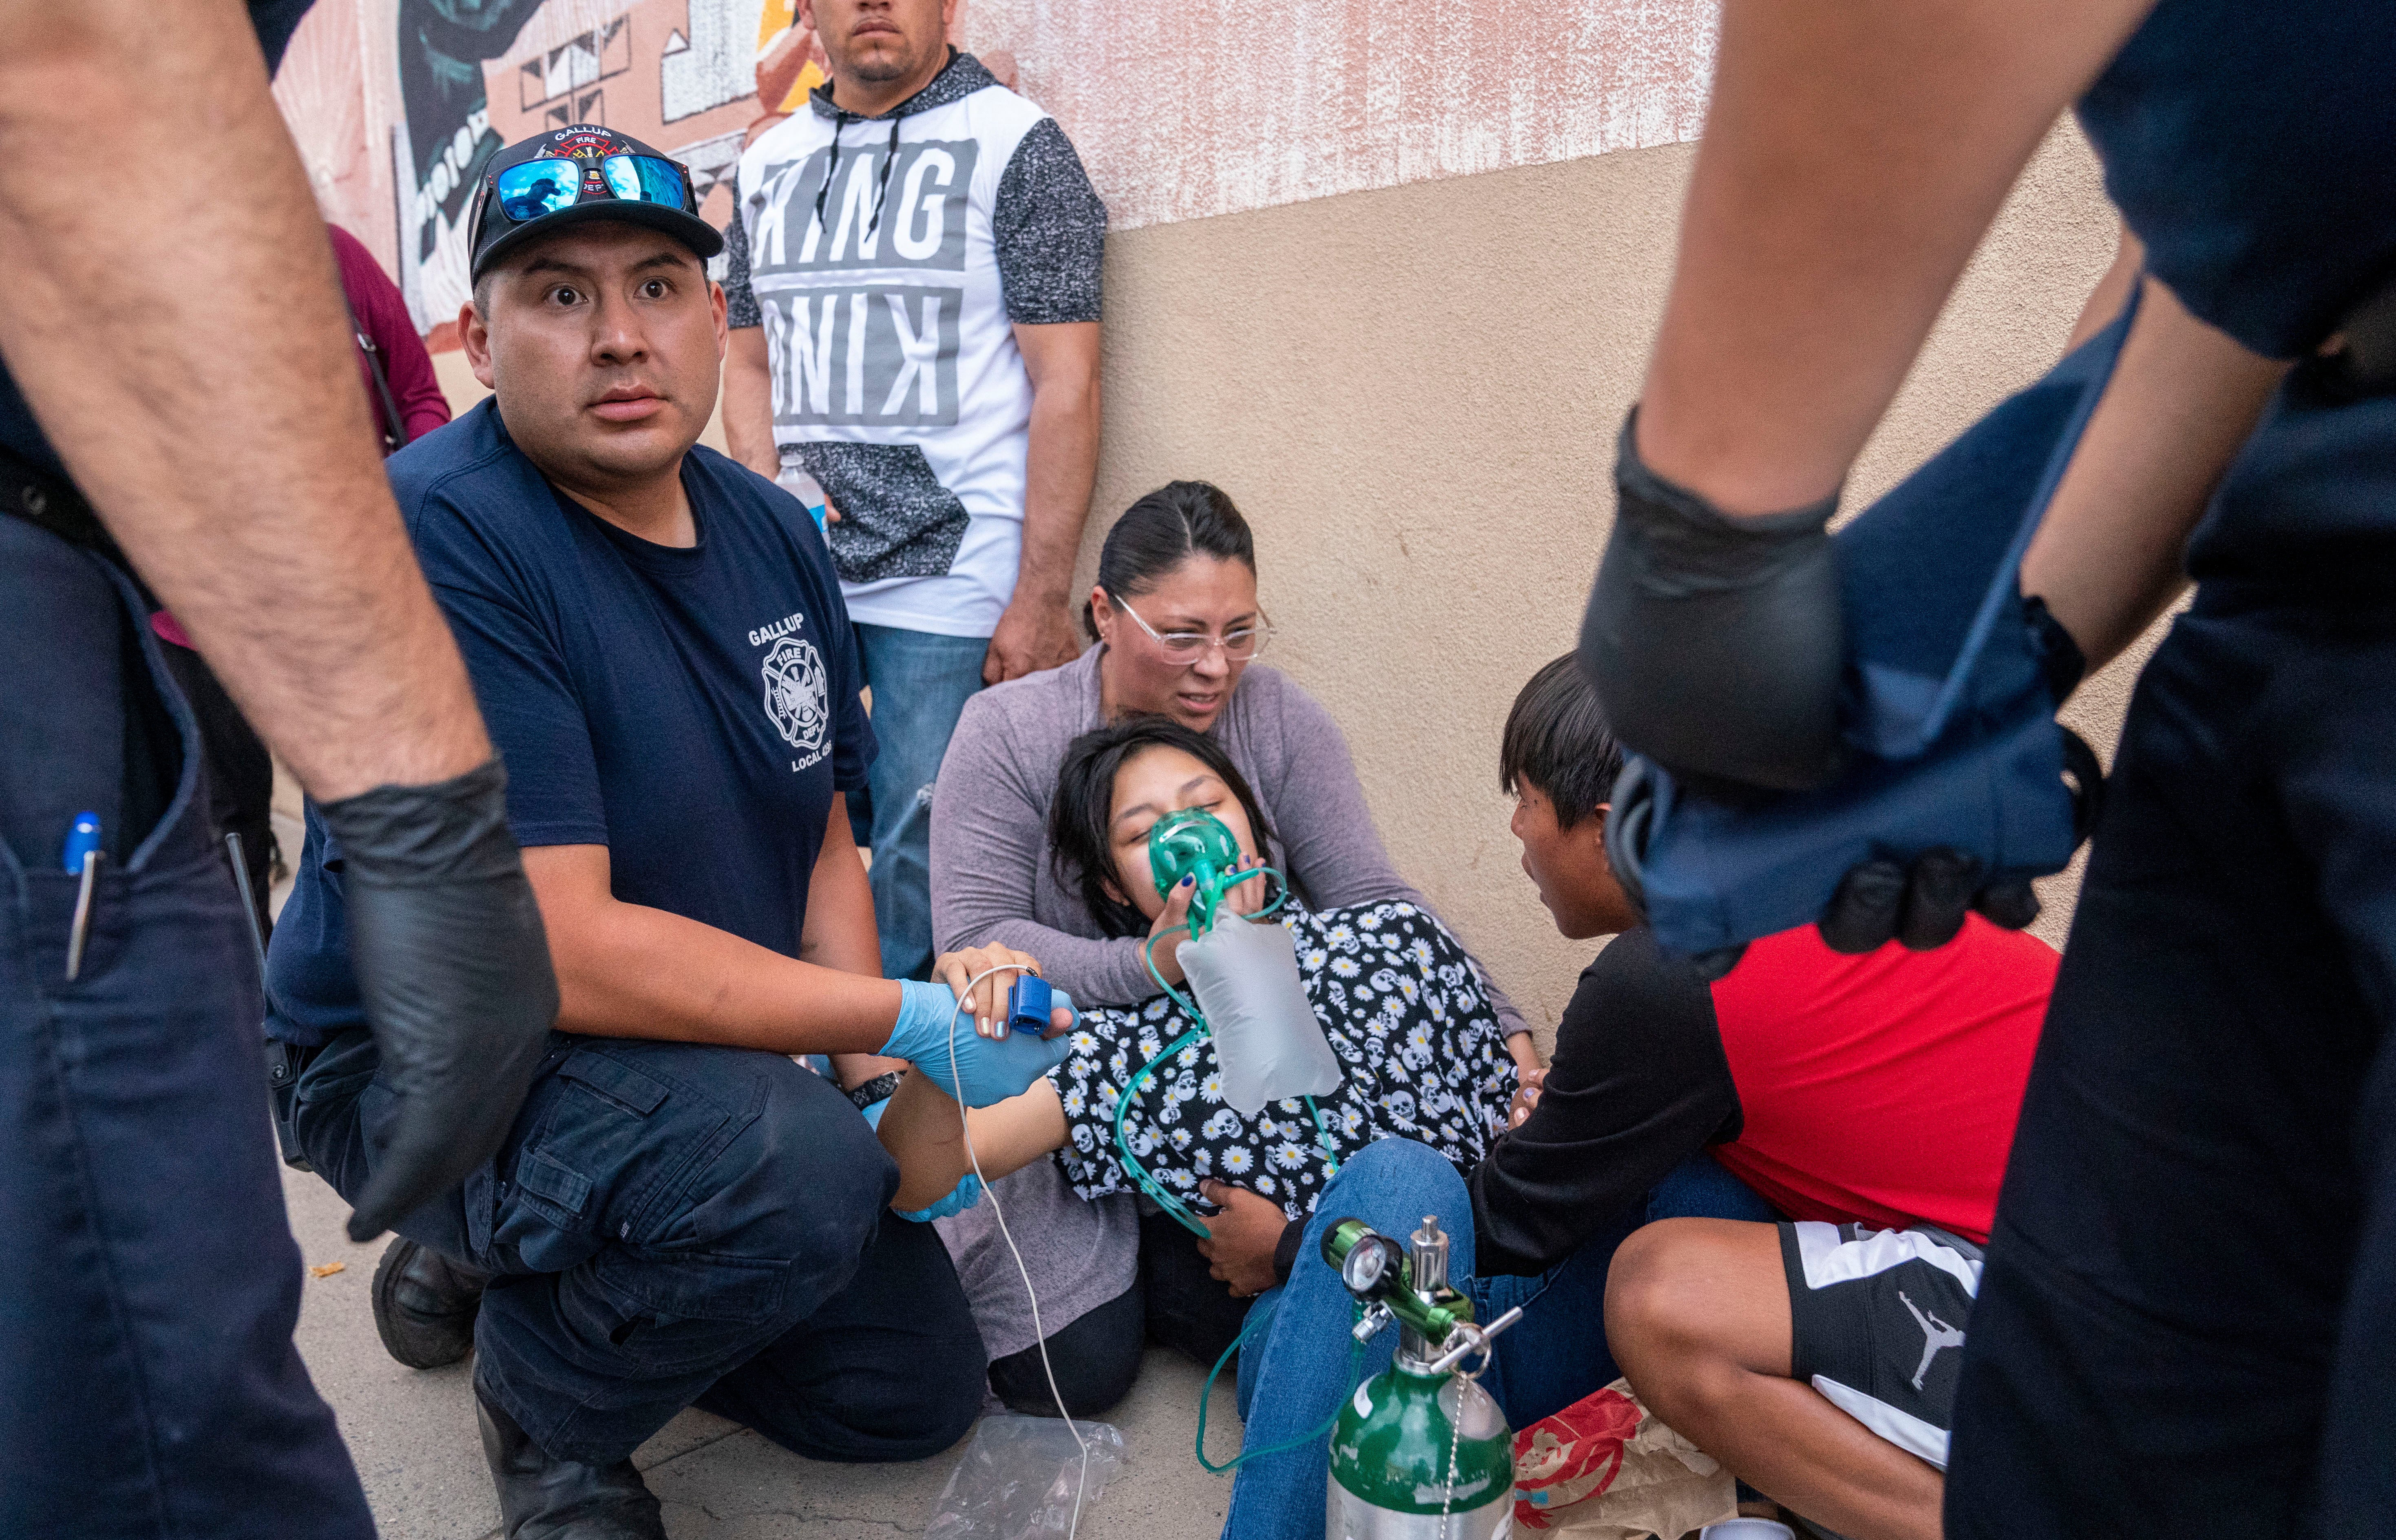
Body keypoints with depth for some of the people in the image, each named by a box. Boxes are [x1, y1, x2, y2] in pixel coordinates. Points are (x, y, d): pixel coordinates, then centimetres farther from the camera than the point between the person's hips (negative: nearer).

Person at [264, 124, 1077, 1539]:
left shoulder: (776, 537, -1)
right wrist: (915, 1023, -25)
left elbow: (822, 839, 6)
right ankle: (549, 1409, -1)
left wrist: (878, 1086, -9)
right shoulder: (437, 538, -24)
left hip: (689, 1055, 7)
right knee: (794, 1161, -37)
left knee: (922, 1391, 13)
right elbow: (550, 954, -30)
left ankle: (492, 1258, 25)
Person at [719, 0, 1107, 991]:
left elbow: (1066, 385, -8)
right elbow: (749, 364, 20)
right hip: (794, 576, 5)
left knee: (918, 852, -2)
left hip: (948, 575, -5)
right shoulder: (768, 163, 15)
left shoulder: (1012, 144, -2)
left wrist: (1041, 603, -13)